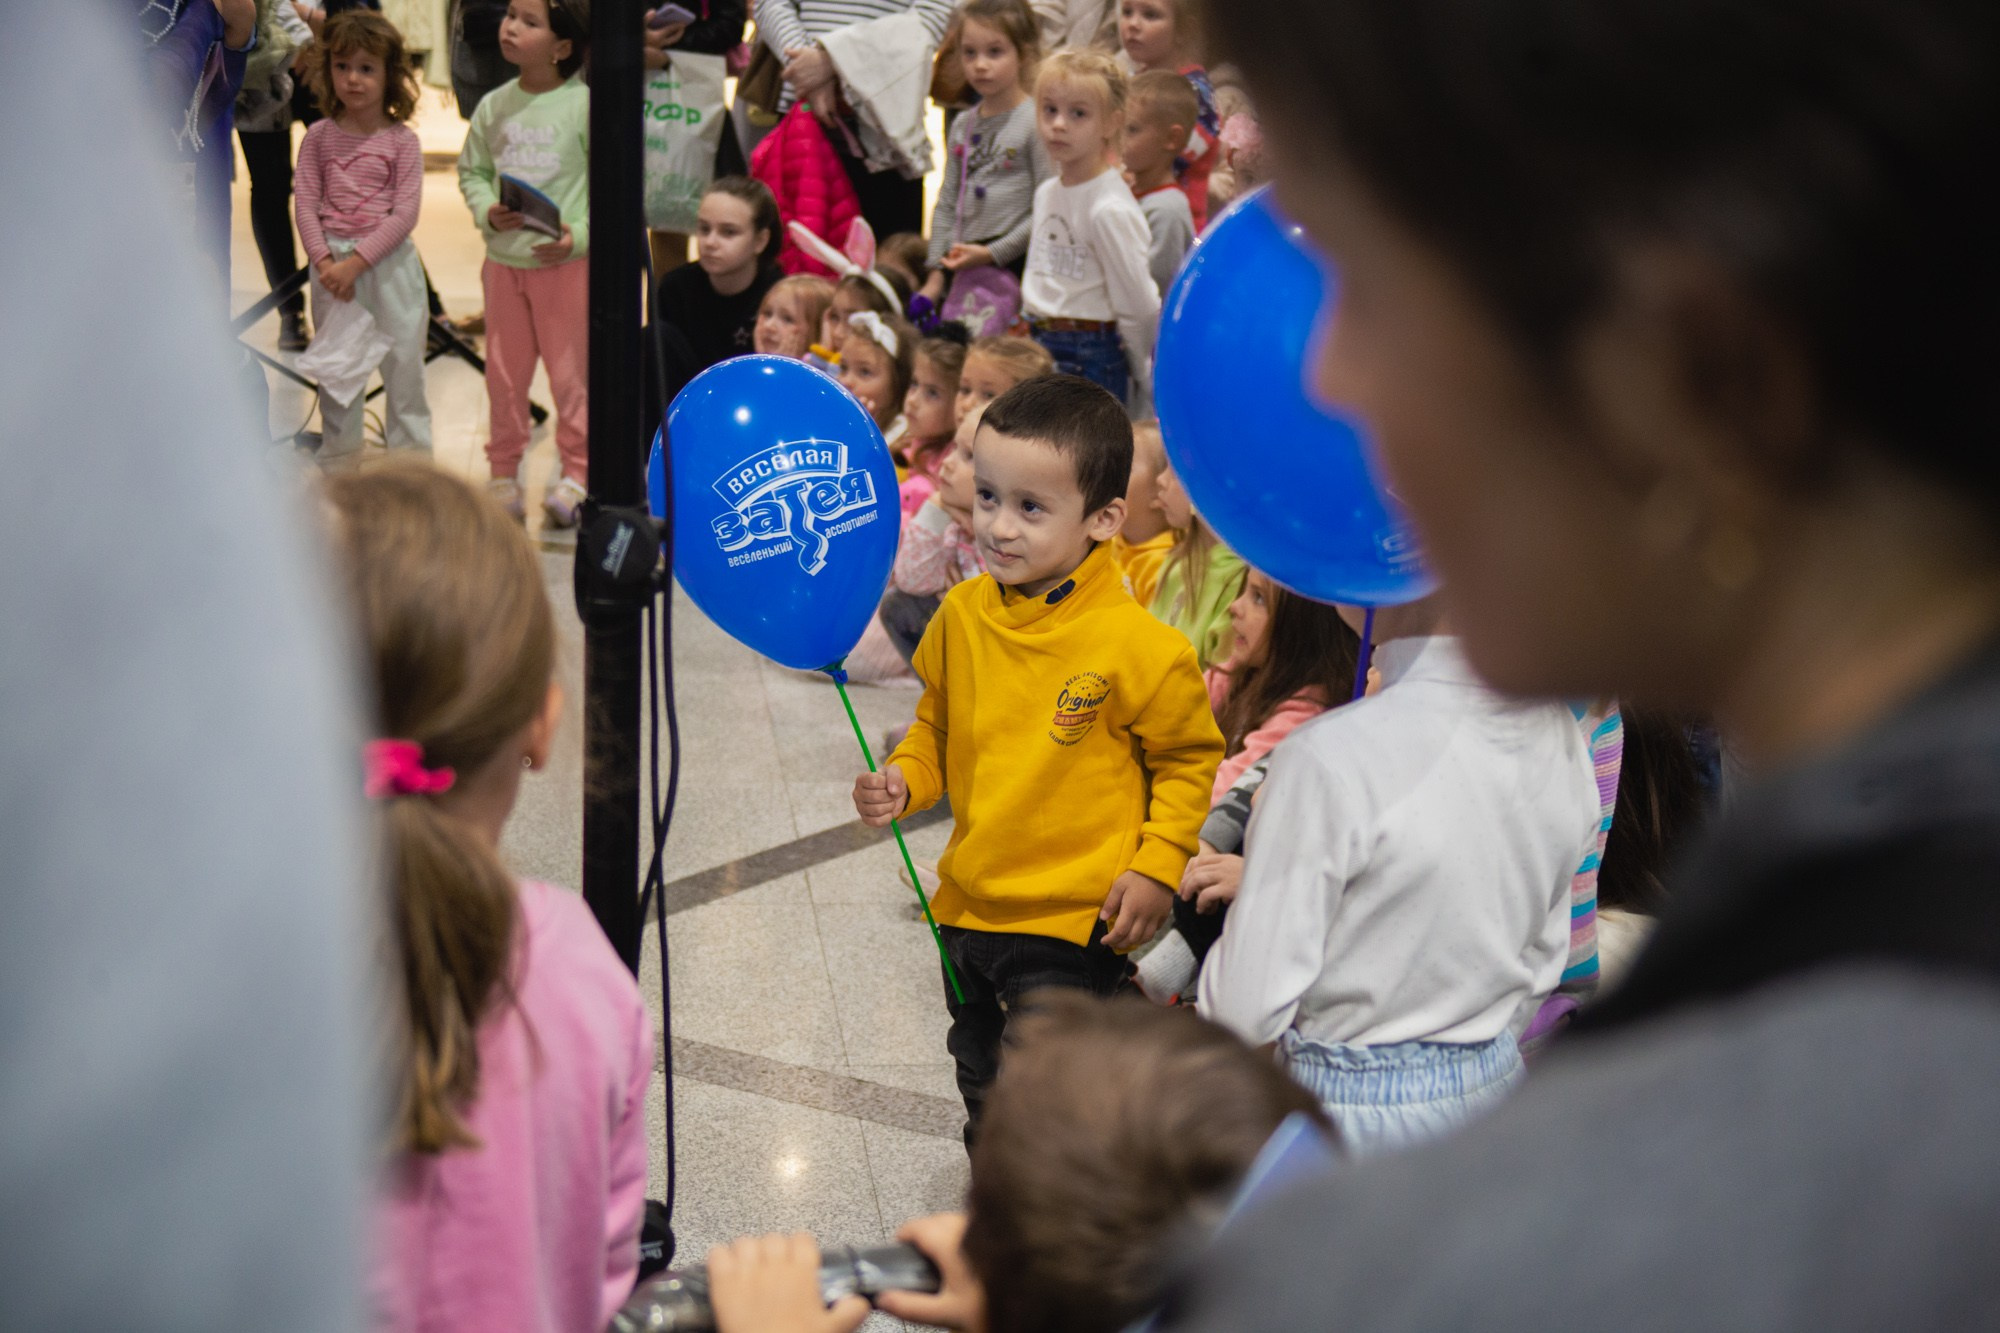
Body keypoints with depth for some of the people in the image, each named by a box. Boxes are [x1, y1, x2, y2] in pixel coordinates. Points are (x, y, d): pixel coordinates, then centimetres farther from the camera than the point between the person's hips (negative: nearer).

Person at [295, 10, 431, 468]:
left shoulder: (402, 140, -4)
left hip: (390, 262, -2)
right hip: (331, 263, 2)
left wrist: (356, 261, -17)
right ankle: (338, 461, 22)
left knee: (403, 365, 1)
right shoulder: (319, 137, 4)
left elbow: (405, 213, -10)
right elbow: (306, 206, 0)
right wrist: (324, 262, -14)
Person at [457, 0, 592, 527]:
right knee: (503, 372, 12)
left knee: (572, 370, 2)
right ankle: (503, 470, 24)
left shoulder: (583, 105, -9)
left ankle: (577, 473, 14)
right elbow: (472, 170, 12)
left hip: (567, 260, -4)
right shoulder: (494, 107, 4)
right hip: (504, 259, 4)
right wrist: (487, 211, -7)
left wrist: (580, 234, -19)